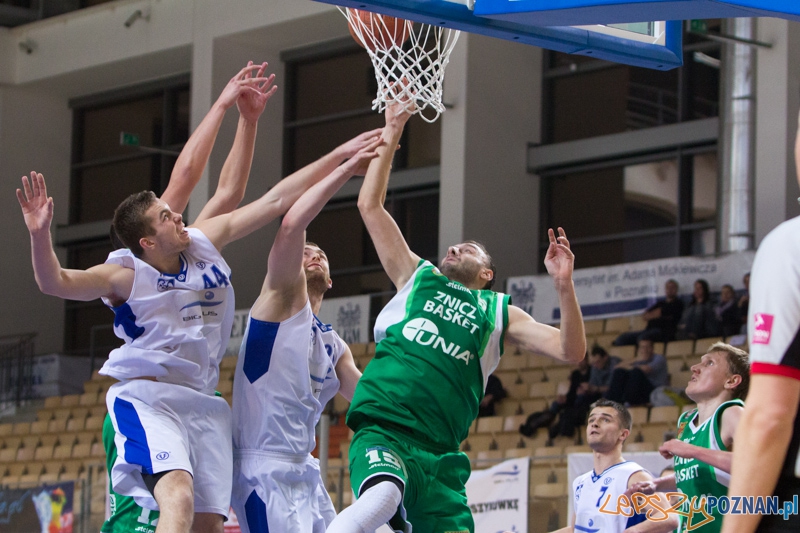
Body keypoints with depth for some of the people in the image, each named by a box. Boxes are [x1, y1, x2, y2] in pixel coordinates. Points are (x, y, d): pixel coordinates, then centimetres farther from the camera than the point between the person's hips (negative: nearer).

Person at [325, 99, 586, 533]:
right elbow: (370, 205, 22)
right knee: (382, 497, -34)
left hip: (438, 452, 3)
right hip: (383, 428, -3)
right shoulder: (417, 277, 24)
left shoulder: (499, 311, 23)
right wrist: (391, 135, 19)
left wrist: (563, 285, -4)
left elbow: (570, 351, 11)